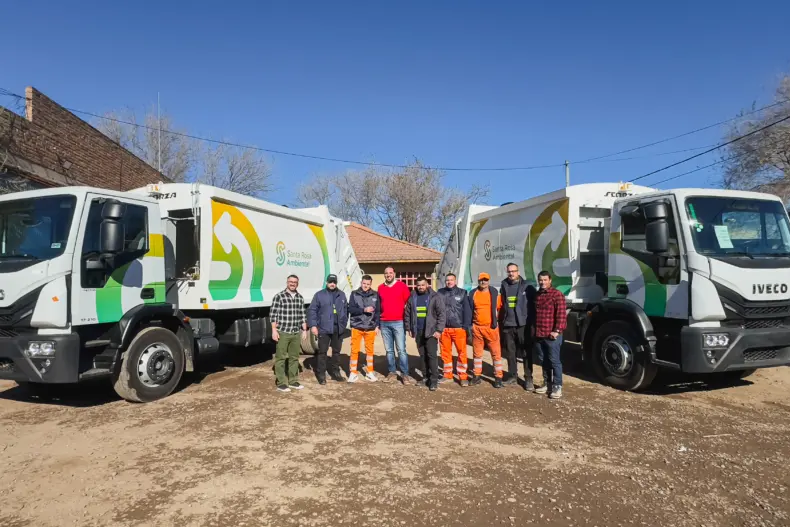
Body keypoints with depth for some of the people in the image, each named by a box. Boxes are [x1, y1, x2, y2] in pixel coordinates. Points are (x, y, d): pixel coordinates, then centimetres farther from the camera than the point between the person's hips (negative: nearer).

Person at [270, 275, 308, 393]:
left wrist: (304, 330, 13)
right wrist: (274, 330, -12)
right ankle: (281, 383, 7)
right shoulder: (279, 296, -6)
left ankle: (293, 381, 23)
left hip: (296, 333, 6)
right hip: (283, 333, -5)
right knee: (281, 358, 1)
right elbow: (273, 314, -7)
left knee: (294, 358, 13)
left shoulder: (300, 298, 10)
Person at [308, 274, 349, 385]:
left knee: (336, 352, 14)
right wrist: (313, 325, -11)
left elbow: (346, 310, 13)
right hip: (324, 329, -4)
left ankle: (335, 372, 26)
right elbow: (312, 311, -4)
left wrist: (344, 324, 7)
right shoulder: (319, 295, -2)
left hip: (338, 329, 4)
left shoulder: (342, 295, 10)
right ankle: (321, 374, 8)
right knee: (322, 352, 1)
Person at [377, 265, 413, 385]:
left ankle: (404, 374, 0)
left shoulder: (402, 286, -1)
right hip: (384, 323, 4)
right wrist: (378, 322, 15)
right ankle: (392, 372, 16)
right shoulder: (380, 288, 10)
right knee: (389, 350, 9)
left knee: (401, 349, -5)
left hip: (399, 322, -4)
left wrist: (406, 315, 1)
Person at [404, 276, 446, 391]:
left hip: (431, 332, -4)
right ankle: (427, 377, 22)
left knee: (432, 355, -8)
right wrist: (409, 329, 10)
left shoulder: (435, 297, -5)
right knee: (423, 356, 12)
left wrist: (439, 330, -14)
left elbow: (442, 314, -8)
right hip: (418, 332, 5)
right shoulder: (412, 298, 7)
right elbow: (407, 314, 14)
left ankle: (434, 380, -5)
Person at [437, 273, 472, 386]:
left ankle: (463, 376, 4)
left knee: (462, 352, -4)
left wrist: (466, 326, -6)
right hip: (444, 328, 2)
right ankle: (447, 374, 21)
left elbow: (467, 310, 2)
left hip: (459, 328, -2)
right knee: (445, 352, 9)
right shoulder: (440, 293, 10)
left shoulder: (462, 293, 4)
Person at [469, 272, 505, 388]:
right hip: (477, 328, 2)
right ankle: (477, 376, 21)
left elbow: (500, 308, 5)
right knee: (477, 353, 11)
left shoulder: (494, 293, -1)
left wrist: (496, 321, 3)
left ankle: (498, 377, 6)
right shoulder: (473, 294, 5)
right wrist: (470, 324, 10)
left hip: (491, 328, -2)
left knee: (496, 353, -2)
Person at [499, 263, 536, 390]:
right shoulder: (504, 287, 10)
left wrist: (533, 323, -7)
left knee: (527, 353, 0)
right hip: (507, 325, 4)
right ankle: (512, 376, 21)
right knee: (510, 353, 10)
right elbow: (501, 306, 13)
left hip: (523, 325, -4)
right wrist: (500, 323, 9)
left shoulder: (527, 287, -1)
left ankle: (528, 379, 6)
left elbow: (534, 305, -2)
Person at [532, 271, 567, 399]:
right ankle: (547, 384, 24)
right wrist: (534, 329, 17)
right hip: (539, 335, 7)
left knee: (554, 361, -2)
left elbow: (561, 314, -15)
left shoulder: (557, 295, -9)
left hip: (552, 335, -7)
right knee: (544, 361, 14)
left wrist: (557, 330, -19)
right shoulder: (537, 295, 15)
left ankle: (557, 387, 5)